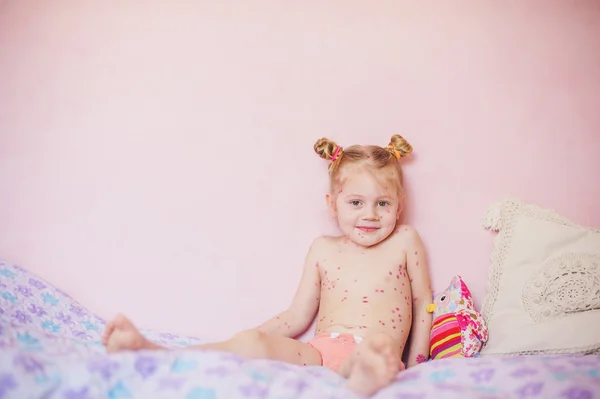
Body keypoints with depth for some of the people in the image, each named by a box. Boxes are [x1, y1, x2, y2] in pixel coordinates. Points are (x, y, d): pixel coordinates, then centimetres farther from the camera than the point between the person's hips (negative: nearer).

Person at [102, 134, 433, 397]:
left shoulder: (404, 240, 15)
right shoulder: (323, 248, 18)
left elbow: (423, 302, 19)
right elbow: (296, 317, 20)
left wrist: (415, 366, 9)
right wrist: (255, 334, 9)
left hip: (371, 355, -2)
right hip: (319, 352, 2)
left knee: (381, 345, -43)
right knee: (251, 342, -30)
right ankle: (146, 350, -40)